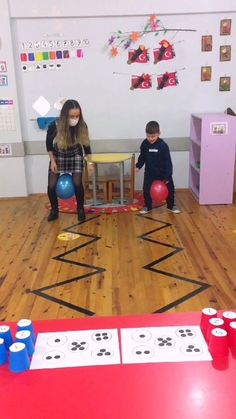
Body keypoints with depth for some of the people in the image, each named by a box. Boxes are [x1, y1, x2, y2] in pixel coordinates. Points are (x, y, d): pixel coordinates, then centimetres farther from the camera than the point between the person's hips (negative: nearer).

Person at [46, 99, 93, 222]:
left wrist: (89, 162, -5)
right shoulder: (54, 126, -29)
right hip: (58, 156, 0)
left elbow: (86, 144, -8)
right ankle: (54, 209, 18)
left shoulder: (82, 126, -26)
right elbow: (49, 144, -10)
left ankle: (80, 209, 12)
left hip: (75, 156, 0)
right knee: (51, 186, -6)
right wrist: (52, 161, -12)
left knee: (77, 183, -11)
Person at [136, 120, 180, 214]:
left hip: (163, 172, -2)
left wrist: (167, 176, -17)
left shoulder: (163, 145, -22)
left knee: (169, 189, 9)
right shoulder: (144, 144, -11)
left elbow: (168, 161, -17)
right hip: (149, 172, 2)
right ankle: (147, 206, 24)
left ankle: (171, 206, 29)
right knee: (146, 189, 4)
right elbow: (142, 157, 7)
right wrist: (138, 166, -3)